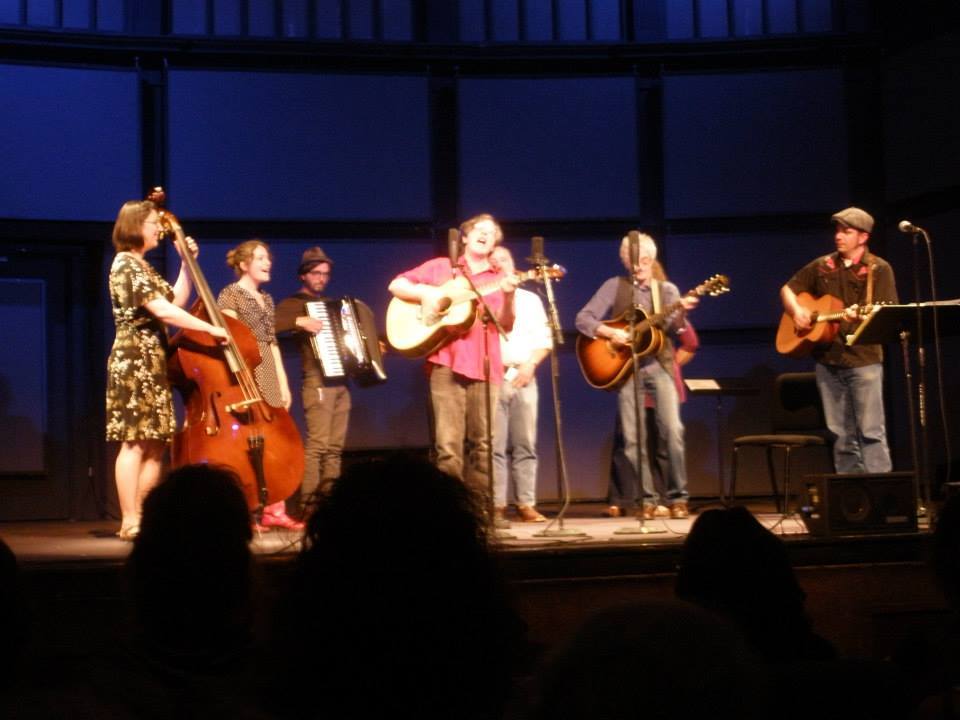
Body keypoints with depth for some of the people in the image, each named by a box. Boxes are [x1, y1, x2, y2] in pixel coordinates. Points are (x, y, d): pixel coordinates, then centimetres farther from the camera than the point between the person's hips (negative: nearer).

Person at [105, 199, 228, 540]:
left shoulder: (143, 266, 20)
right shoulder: (126, 264, -10)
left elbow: (178, 301, 19)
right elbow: (162, 310, -20)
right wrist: (212, 329, -19)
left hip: (152, 361, 10)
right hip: (135, 359, -10)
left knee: (156, 442, 7)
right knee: (135, 442, -11)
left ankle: (143, 517, 10)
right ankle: (130, 522, -10)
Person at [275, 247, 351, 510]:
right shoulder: (293, 303, 0)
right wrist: (299, 321, -26)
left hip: (341, 381, 7)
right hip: (318, 381, -7)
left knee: (335, 446, 6)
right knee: (317, 443, -14)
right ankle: (308, 503, -14)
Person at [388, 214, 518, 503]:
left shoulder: (498, 280, 16)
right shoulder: (441, 267, 13)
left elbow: (505, 325, 5)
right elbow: (396, 285, 11)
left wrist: (508, 297, -14)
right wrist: (425, 293, -7)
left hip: (485, 367, 2)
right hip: (446, 362, -2)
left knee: (483, 444, 1)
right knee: (449, 444, -8)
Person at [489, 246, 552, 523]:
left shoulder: (530, 299, 18)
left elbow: (544, 338, 11)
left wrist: (531, 364, -3)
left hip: (524, 377, 2)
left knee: (525, 444, 0)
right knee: (495, 445, -6)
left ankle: (526, 504, 1)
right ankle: (496, 505, -5)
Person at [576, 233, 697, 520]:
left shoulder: (667, 290, 9)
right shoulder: (615, 286, 5)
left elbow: (673, 327, -5)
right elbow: (583, 319, 0)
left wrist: (682, 312, -26)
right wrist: (610, 332, -15)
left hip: (659, 364, 0)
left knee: (673, 429, -13)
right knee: (633, 438, -4)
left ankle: (677, 497, -3)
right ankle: (647, 499, 6)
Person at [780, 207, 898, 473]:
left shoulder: (878, 269, -2)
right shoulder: (823, 266, 12)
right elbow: (788, 289, 20)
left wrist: (862, 316, -29)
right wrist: (796, 311, 0)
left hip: (864, 360, -5)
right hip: (828, 360, 5)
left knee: (871, 431, -9)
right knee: (841, 435, 9)